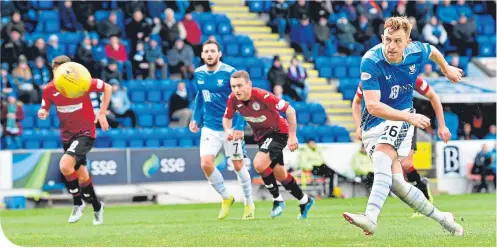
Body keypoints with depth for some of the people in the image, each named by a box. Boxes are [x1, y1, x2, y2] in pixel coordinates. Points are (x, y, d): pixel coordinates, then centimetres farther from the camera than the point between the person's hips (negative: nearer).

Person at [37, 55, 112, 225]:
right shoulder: (50, 89, -7)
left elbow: (107, 88, -5)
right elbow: (45, 109, 5)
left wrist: (102, 113, -9)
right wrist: (43, 113, -19)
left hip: (85, 133, -5)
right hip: (67, 135, 5)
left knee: (65, 165, -25)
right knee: (81, 176, 14)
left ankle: (78, 203, -5)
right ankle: (97, 206, 37)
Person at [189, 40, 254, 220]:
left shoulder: (229, 73, -14)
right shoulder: (199, 74, 1)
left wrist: (239, 127, -20)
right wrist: (196, 119, 11)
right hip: (210, 127, 4)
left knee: (238, 166, 4)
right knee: (206, 164, -11)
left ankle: (249, 204, 23)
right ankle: (226, 198, 11)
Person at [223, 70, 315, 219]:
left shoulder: (262, 96, -31)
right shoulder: (233, 99, -14)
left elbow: (290, 110, -24)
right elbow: (227, 118, 6)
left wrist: (292, 136, -24)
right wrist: (228, 130, -16)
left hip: (278, 131, -7)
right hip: (261, 136, 7)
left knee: (259, 164, -26)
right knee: (279, 174, 14)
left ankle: (277, 200, -6)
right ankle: (304, 201, 35)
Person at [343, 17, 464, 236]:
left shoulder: (417, 53, -9)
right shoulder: (370, 62, -21)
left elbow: (432, 51, 19)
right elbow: (373, 105, -27)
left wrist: (447, 69, 38)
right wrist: (409, 117, -36)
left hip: (401, 118, 0)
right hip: (374, 123, 0)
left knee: (382, 157, -31)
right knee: (395, 182, -8)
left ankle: (371, 217, -47)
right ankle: (441, 218, 12)